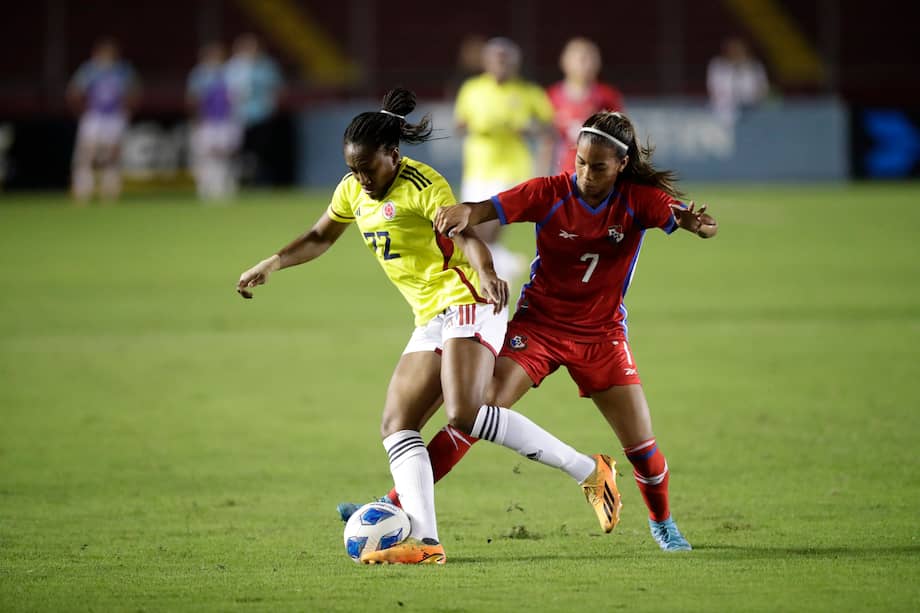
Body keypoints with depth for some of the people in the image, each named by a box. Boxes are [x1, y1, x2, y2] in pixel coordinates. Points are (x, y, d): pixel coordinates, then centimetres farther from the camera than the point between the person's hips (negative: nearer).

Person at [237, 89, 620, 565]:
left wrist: (486, 274, -47)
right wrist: (270, 265, 18)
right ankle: (425, 542, -13)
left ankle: (588, 471, -19)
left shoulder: (422, 184, -13)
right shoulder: (354, 189, 12)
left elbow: (465, 234, -28)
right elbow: (319, 239, 28)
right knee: (396, 426, -3)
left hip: (466, 305, -9)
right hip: (430, 321, 9)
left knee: (464, 414, -26)